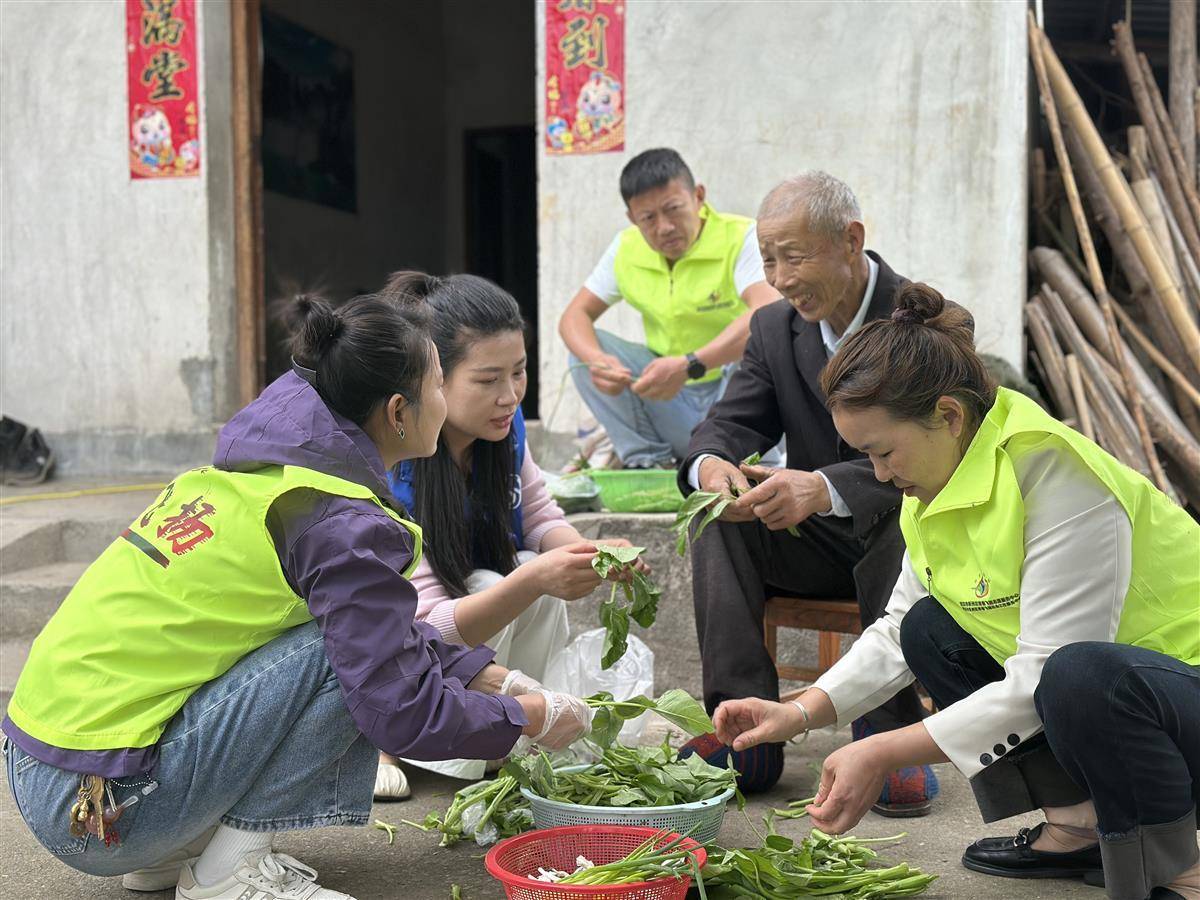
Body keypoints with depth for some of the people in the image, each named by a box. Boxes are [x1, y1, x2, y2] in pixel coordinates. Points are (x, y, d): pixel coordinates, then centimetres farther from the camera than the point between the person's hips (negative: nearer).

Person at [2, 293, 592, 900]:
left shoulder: (257, 467, 10)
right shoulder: (343, 523, -17)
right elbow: (402, 714, -17)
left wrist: (501, 681, 16)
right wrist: (534, 717, 0)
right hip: (98, 808, -9)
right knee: (352, 646, -14)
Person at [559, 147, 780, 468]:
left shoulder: (741, 237, -16)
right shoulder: (626, 249, 1)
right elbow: (575, 316, 0)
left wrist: (689, 366, -44)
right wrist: (595, 359, -25)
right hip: (670, 400, 5)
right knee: (587, 348, -10)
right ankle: (647, 459, -8)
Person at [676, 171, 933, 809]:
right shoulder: (774, 328, 4)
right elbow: (731, 423, -2)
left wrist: (824, 487, -46)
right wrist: (710, 465, -30)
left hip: (897, 534, -4)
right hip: (817, 546, 5)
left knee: (907, 523, -38)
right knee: (717, 518, -21)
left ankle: (892, 736, -23)